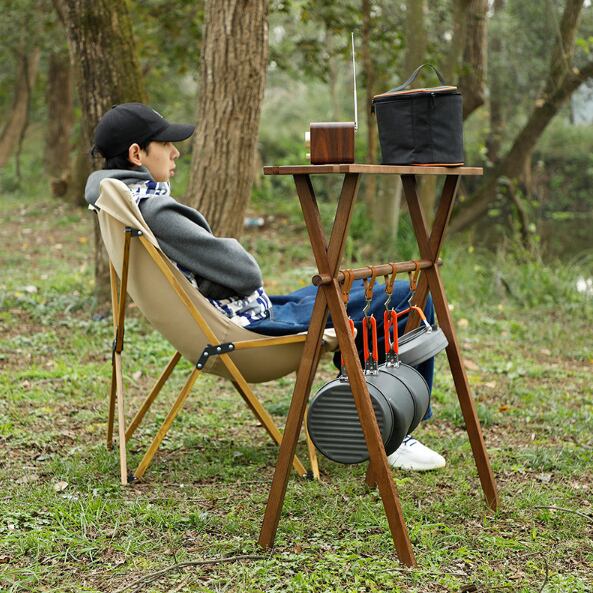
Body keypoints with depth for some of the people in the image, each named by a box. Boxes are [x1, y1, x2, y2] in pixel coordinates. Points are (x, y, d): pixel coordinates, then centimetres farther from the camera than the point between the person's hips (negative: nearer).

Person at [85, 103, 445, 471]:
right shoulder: (152, 210, -23)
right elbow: (246, 274, -20)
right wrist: (231, 247, -2)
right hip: (253, 324, -11)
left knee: (361, 288, 28)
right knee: (412, 300, -9)